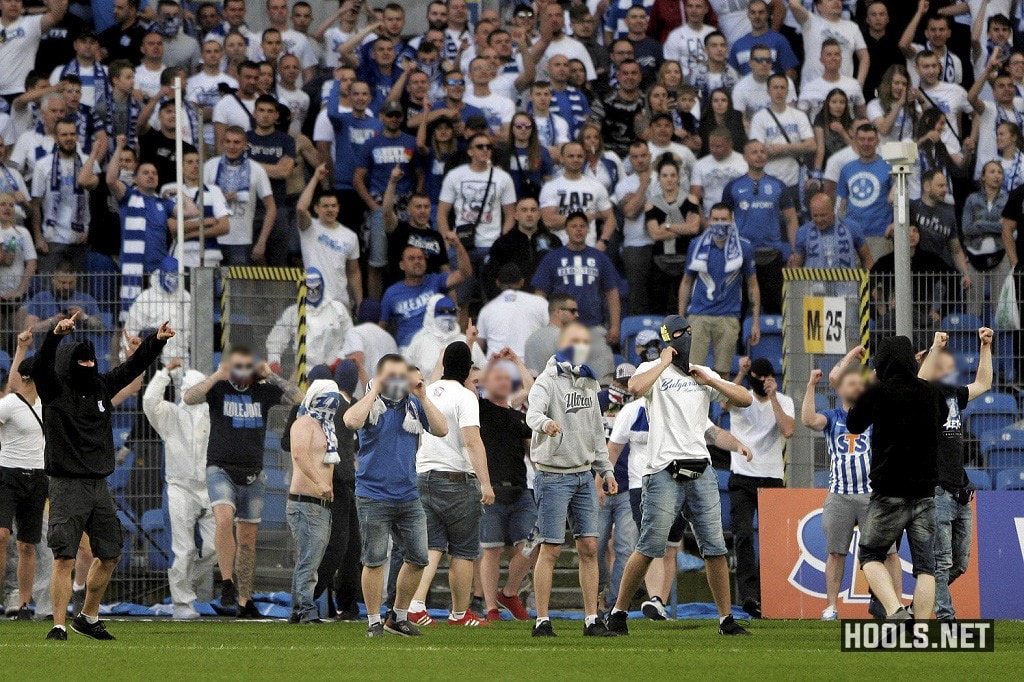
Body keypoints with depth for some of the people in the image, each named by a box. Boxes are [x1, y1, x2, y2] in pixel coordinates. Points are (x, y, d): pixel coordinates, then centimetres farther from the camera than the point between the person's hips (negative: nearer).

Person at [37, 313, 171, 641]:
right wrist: (55, 336, -41)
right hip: (67, 487, -7)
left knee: (109, 555, 13)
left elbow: (133, 367, 20)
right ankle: (59, 625, -10)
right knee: (65, 557, -12)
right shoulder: (54, 390, -6)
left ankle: (88, 617, 27)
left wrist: (156, 341, 10)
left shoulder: (101, 387, 11)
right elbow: (41, 366, -25)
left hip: (99, 486, 7)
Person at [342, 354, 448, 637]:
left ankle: (399, 616, 20)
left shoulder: (414, 405, 8)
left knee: (417, 559, 6)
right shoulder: (371, 404, -3)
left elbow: (441, 430, -2)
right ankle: (374, 621, 7)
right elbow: (352, 421, -25)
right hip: (374, 496, -5)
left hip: (408, 496, 5)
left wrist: (423, 396, -8)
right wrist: (376, 390, -19)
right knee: (375, 561, -2)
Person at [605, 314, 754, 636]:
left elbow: (745, 399, 12)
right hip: (665, 472, -5)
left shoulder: (704, 375, 17)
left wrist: (710, 381, 1)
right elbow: (636, 388, -22)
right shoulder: (654, 370, 2)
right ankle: (618, 612, 5)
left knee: (715, 548, 2)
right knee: (650, 547, -6)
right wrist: (664, 362, -11)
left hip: (701, 471, 5)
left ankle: (726, 618, 8)